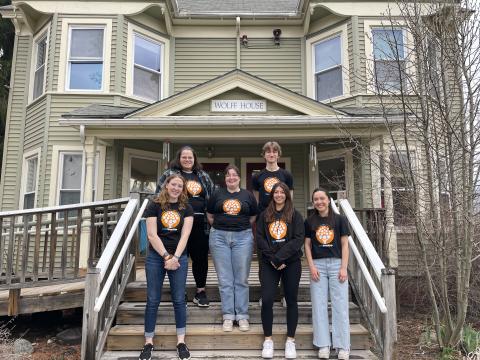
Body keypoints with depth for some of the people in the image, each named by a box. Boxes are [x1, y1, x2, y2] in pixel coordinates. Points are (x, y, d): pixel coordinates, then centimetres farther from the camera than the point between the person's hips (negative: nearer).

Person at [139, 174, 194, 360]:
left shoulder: (186, 208, 4)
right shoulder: (154, 205, -1)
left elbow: (185, 235, -4)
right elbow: (152, 234, -7)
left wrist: (175, 257, -14)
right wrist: (166, 256, -13)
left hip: (179, 258, 1)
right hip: (156, 257, -1)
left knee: (179, 299, 5)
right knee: (152, 300, 4)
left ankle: (181, 341, 16)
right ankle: (148, 342, 15)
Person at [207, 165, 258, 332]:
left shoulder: (248, 195, 7)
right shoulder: (217, 194, 8)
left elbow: (253, 217, 14)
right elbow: (210, 215, 15)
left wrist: (242, 227, 7)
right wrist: (221, 226, 7)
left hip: (243, 237, 0)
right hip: (219, 238, 1)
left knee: (241, 279, 3)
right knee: (225, 280, 3)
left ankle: (242, 316, 13)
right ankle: (228, 316, 12)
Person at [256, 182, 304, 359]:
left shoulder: (295, 215, 1)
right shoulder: (264, 215, 8)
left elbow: (298, 239, -8)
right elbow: (260, 238, 1)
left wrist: (279, 258, -16)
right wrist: (272, 258, -12)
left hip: (291, 263, -1)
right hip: (269, 263, 1)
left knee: (291, 300, 6)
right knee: (266, 300, -6)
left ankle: (290, 340, 19)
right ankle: (268, 339, 10)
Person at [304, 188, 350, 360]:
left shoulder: (339, 219, 4)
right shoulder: (310, 221, 8)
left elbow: (344, 244, 2)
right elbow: (307, 245, 8)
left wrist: (344, 267, -6)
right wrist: (311, 266, -3)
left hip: (336, 264, -1)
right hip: (318, 265, 1)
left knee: (340, 305, 0)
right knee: (319, 305, 1)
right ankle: (323, 345, 9)